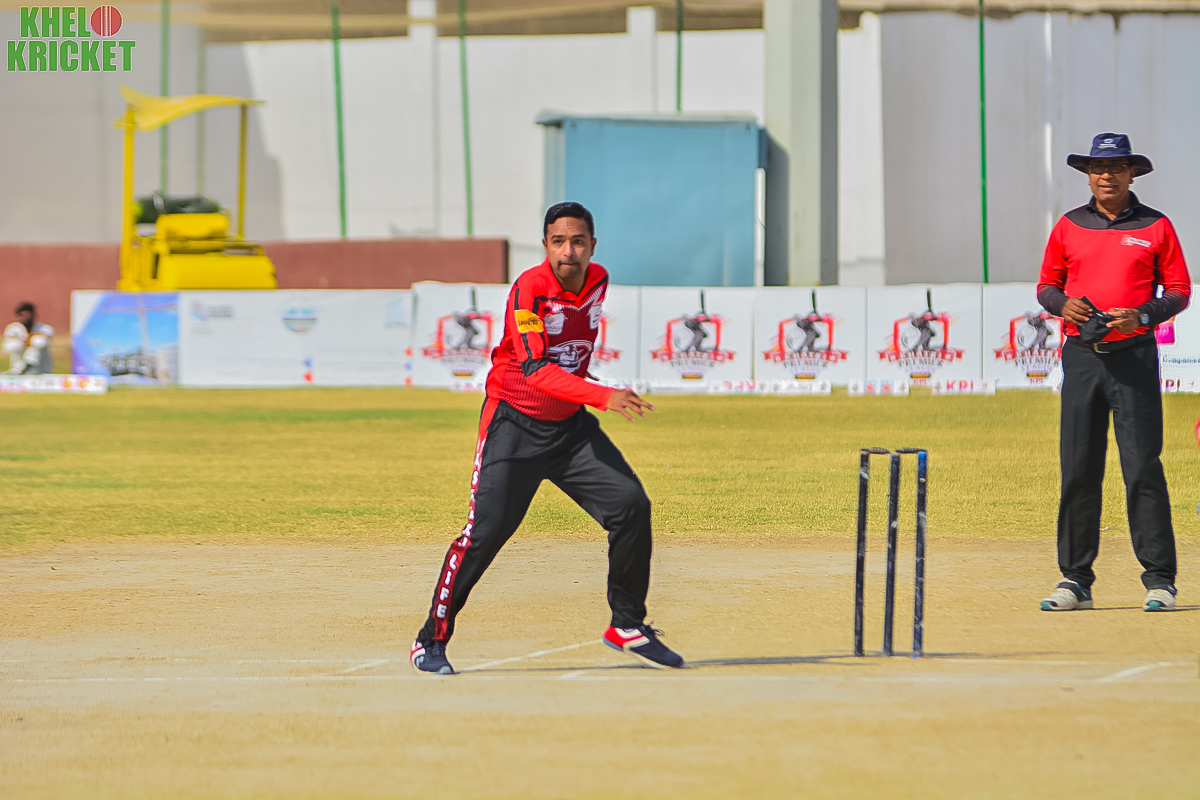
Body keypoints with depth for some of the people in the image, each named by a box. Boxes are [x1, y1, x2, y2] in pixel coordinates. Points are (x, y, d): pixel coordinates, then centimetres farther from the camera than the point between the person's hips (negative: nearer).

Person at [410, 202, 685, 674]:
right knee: (486, 529, -12)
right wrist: (603, 398, -45)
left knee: (631, 506, -6)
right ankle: (431, 639, 2)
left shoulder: (598, 282, 0)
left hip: (570, 426, 6)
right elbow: (536, 370, -34)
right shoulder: (530, 290, -22)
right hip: (514, 426, -6)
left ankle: (628, 626, 8)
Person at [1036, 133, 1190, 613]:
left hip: (1134, 354, -2)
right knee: (1078, 469, 0)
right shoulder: (1069, 227, 12)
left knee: (1142, 467, -8)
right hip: (1081, 355, 3)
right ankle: (1076, 579, 6)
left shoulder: (1156, 228, 6)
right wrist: (1062, 304, -6)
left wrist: (1141, 316, -12)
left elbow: (1179, 291, 6)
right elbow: (1046, 285, 17)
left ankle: (1159, 579, -5)